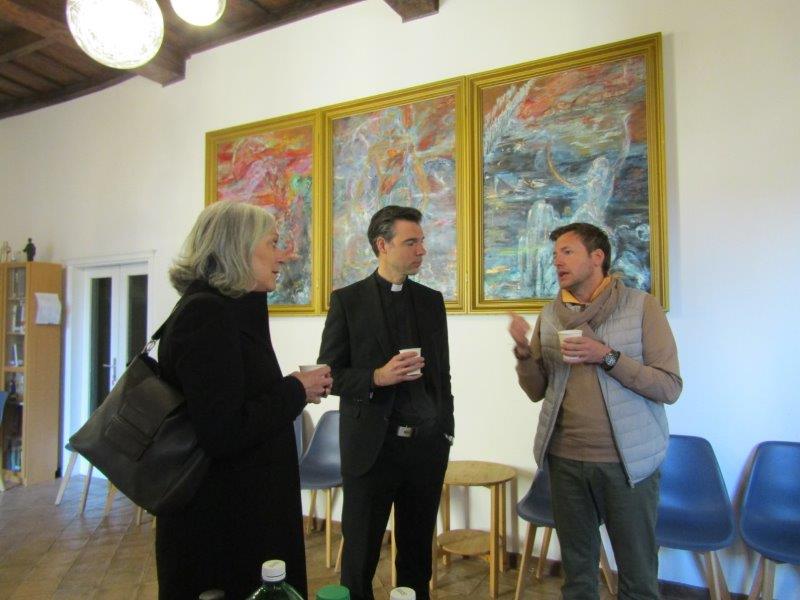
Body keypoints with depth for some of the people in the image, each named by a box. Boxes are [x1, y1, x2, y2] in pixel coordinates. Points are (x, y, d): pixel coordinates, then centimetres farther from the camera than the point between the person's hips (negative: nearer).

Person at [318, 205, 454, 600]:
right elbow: (329, 373, -5)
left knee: (417, 555, 16)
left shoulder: (432, 301, 9)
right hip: (372, 446, -3)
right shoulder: (348, 300, -3)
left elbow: (442, 371, 13)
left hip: (427, 445, 4)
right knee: (360, 557, 10)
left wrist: (446, 430, 8)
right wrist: (377, 377, -20)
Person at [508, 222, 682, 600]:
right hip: (565, 458, 4)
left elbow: (670, 387, -11)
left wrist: (607, 356, -21)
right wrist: (523, 352, -12)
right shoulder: (550, 315, 6)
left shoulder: (642, 306, -6)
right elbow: (536, 391, 6)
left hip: (627, 460, -3)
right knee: (576, 569, 17)